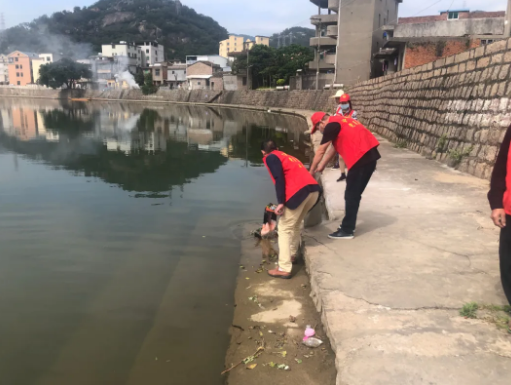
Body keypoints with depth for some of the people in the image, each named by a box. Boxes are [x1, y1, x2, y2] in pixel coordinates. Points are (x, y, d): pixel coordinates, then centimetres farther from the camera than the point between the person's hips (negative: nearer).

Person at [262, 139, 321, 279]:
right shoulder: (287, 156, 34)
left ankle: (284, 269, -2)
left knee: (284, 229, 1)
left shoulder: (270, 158, 12)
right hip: (314, 190, 7)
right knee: (295, 225, 26)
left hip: (300, 191, -7)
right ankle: (292, 255, 35)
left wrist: (281, 202, -11)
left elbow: (279, 179, -6)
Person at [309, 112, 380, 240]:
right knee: (354, 194, 16)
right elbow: (334, 149, 27)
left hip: (361, 158, -9)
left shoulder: (331, 126, -6)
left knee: (351, 196, -1)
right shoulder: (340, 122, 23)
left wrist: (311, 171, 9)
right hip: (369, 155, 9)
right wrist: (321, 166, 27)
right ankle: (349, 225, 26)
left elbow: (320, 151, -1)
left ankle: (347, 230, 5)